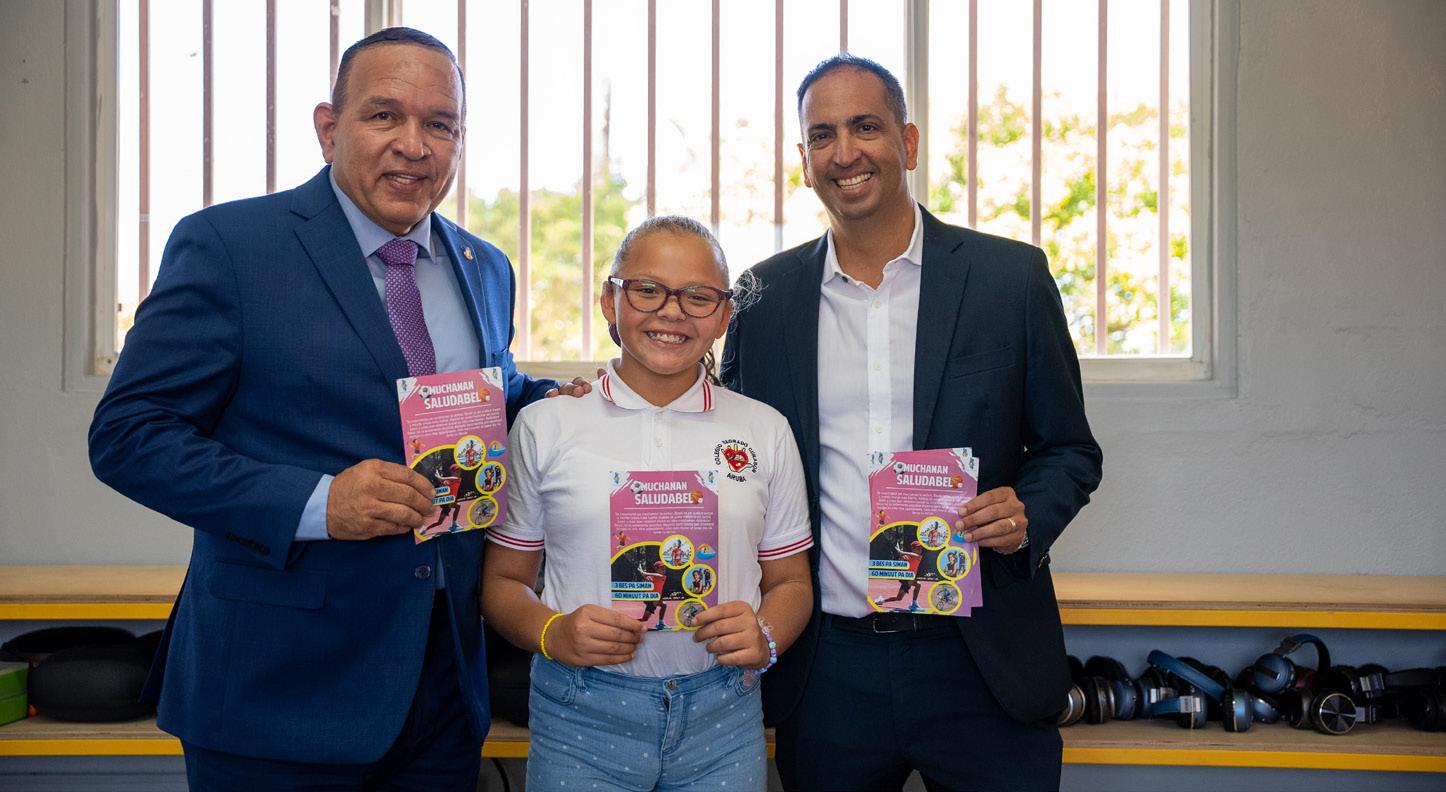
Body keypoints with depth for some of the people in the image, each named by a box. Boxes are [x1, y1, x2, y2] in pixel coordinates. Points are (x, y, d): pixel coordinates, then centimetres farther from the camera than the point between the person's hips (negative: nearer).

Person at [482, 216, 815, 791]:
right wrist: (554, 633, -14)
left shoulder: (764, 431, 6)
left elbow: (790, 582, 11)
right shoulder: (544, 428, 2)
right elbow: (503, 581, 5)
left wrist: (764, 636, -9)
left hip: (721, 721, 2)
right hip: (581, 720, -1)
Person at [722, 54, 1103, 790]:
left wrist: (1027, 515, -15)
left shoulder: (1012, 276, 0)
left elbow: (1069, 450, 5)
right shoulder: (765, 295, 5)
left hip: (981, 666, -1)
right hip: (827, 668, 2)